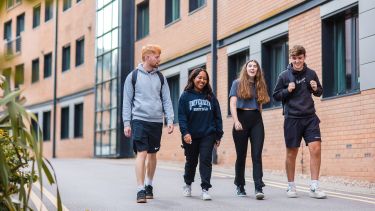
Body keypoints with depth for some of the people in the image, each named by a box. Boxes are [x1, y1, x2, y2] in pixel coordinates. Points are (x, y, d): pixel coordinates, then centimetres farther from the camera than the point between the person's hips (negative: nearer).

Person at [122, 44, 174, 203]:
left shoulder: (160, 77, 11)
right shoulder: (133, 76, 2)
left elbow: (166, 100, 9)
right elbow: (127, 101, 2)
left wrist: (170, 120, -2)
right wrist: (126, 123, -3)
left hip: (156, 121, 4)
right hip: (139, 120, -4)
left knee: (152, 154, 10)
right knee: (142, 153, -10)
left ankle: (149, 185, 25)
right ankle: (141, 190, -9)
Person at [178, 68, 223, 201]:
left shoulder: (210, 97, 6)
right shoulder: (185, 96, 0)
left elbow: (217, 117, 7)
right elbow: (181, 116, -7)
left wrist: (218, 135, 3)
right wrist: (185, 132, -19)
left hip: (208, 135, 0)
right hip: (191, 136, 0)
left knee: (205, 160, -7)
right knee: (191, 161, 14)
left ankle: (205, 189, -6)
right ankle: (188, 184, 35)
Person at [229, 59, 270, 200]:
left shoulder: (260, 85, 15)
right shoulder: (237, 83, 5)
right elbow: (232, 104, -4)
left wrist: (259, 120, 11)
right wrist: (236, 121, -16)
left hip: (256, 120, 2)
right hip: (242, 118, -2)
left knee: (257, 155, -8)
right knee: (241, 155, 3)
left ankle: (259, 188, -15)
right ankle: (240, 186, 16)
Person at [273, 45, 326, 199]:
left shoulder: (311, 73, 6)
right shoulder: (284, 75, 0)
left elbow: (320, 92, 17)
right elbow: (276, 95, 5)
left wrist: (316, 89, -6)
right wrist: (287, 90, -13)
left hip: (310, 117, 2)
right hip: (292, 118, -1)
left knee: (316, 149, -11)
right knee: (291, 153, 5)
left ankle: (314, 187, -4)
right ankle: (291, 186, 19)